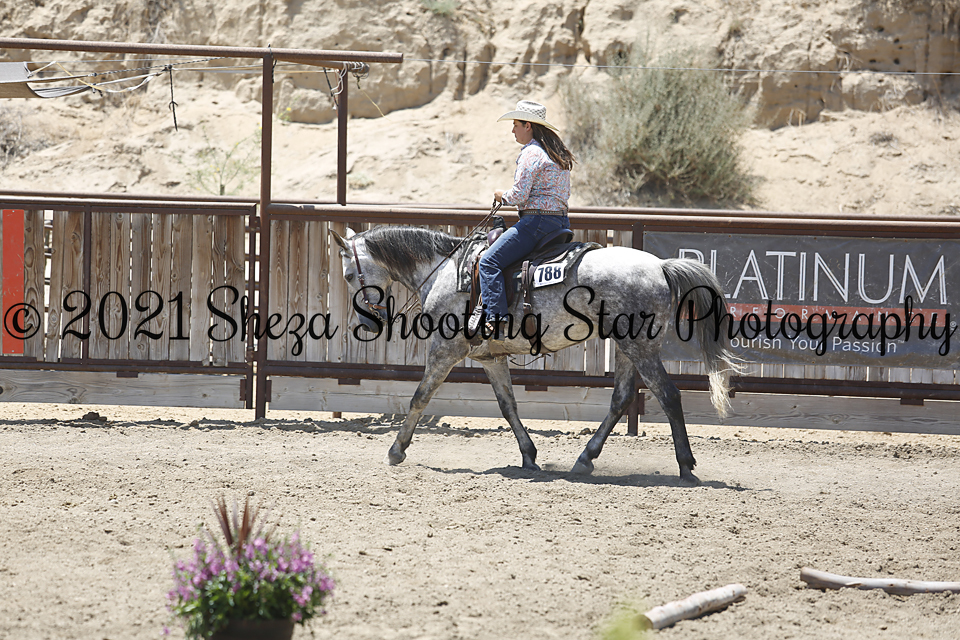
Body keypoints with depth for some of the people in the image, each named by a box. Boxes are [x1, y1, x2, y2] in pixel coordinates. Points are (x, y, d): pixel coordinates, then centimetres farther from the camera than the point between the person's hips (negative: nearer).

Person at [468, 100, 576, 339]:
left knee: (490, 261, -13)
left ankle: (495, 319, -25)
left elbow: (519, 196, -18)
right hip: (561, 221, 10)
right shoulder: (558, 153, 17)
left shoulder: (531, 153, -12)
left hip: (537, 221, -10)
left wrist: (503, 196, 4)